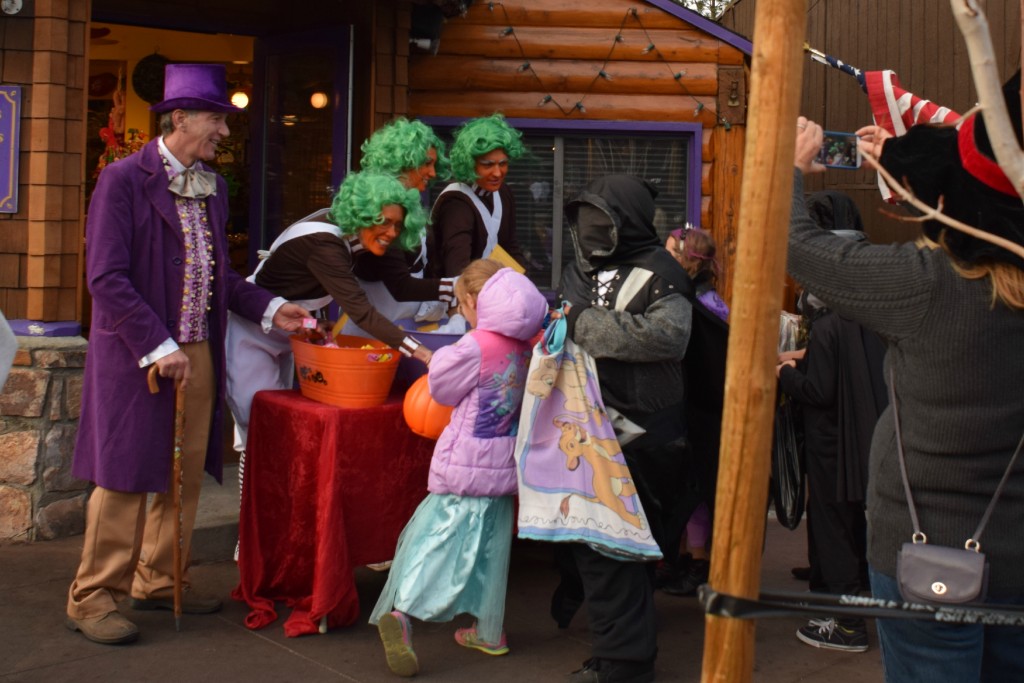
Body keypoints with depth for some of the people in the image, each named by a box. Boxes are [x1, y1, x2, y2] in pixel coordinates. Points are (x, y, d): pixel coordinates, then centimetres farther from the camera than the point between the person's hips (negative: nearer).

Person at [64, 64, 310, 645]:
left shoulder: (212, 187, 12)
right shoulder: (124, 181, -10)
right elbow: (108, 278, -15)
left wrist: (269, 309, 4)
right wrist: (158, 347, -19)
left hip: (198, 354, 7)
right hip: (137, 356, -7)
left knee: (185, 475, 13)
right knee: (125, 478, -1)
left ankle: (159, 581, 28)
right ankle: (95, 598, 12)